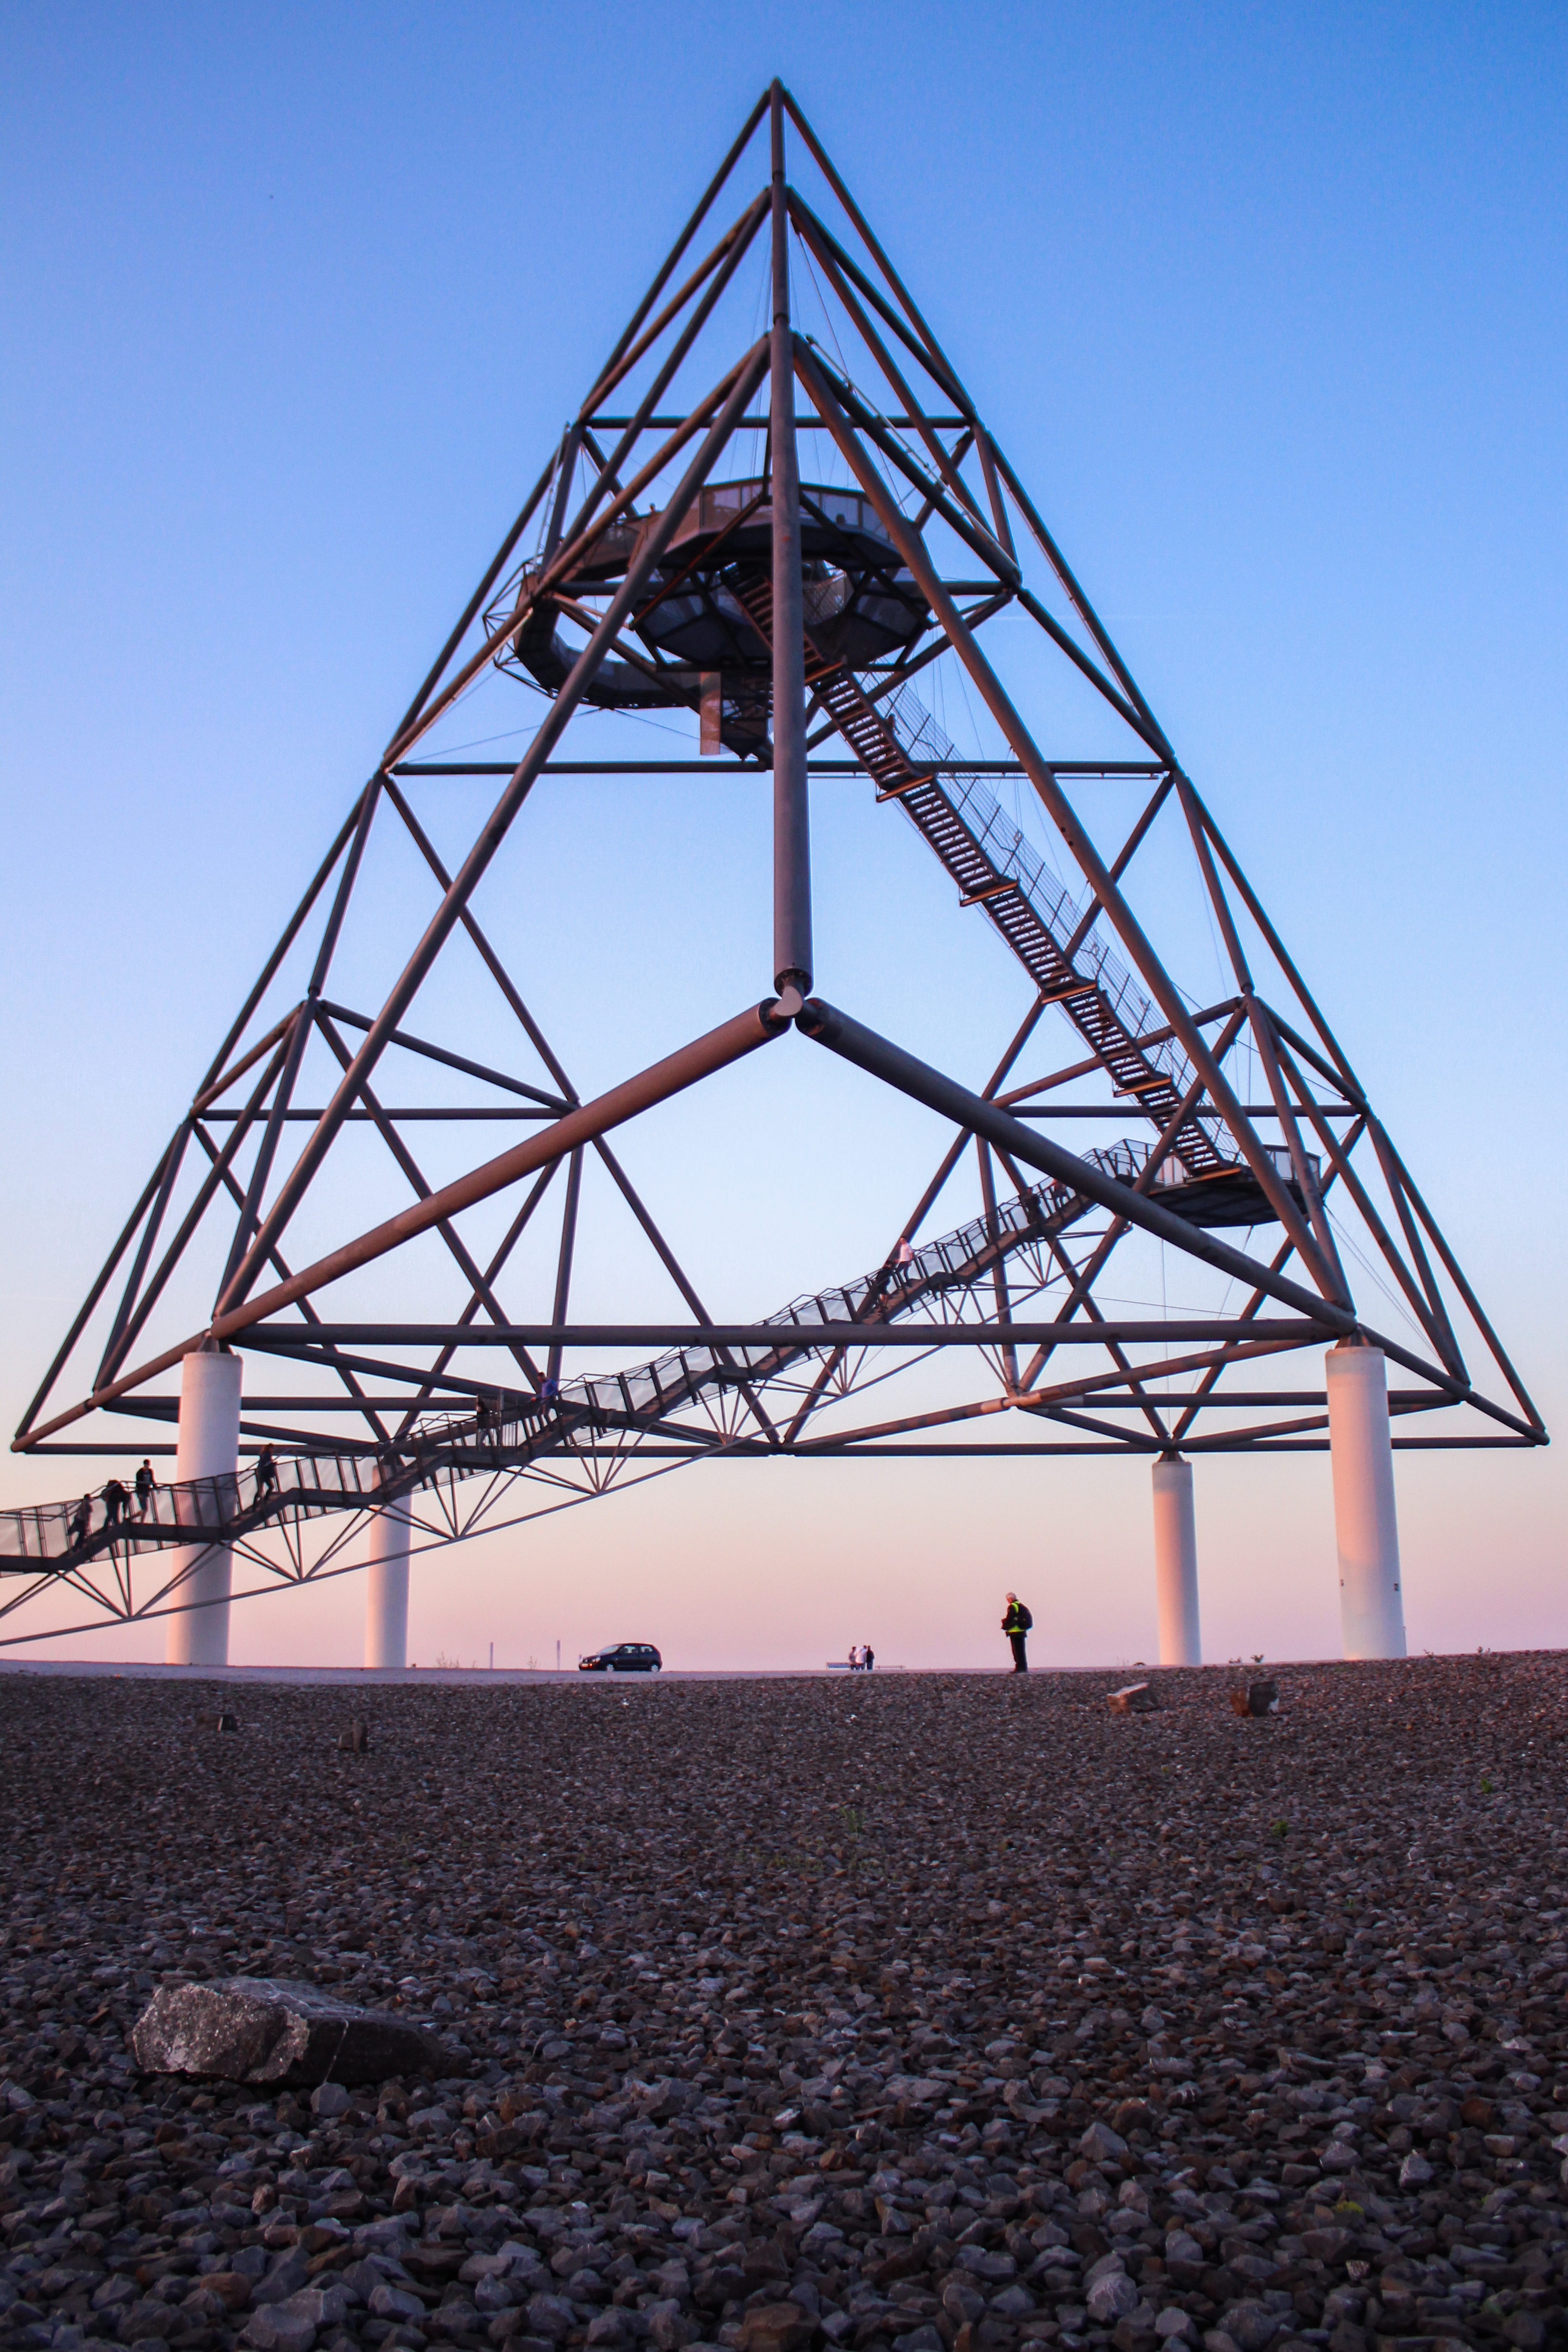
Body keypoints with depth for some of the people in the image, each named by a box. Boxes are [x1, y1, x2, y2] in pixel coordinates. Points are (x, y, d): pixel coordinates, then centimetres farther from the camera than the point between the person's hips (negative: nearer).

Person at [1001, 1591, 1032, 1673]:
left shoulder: (1013, 1607, -12)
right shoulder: (1022, 1606, 16)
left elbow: (1009, 1619, -16)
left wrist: (1005, 1626, 3)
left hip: (1015, 1632, -9)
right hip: (1022, 1632, 9)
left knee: (1017, 1651, -5)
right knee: (1022, 1650, 13)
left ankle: (1020, 1668, -7)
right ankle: (1024, 1668, 14)